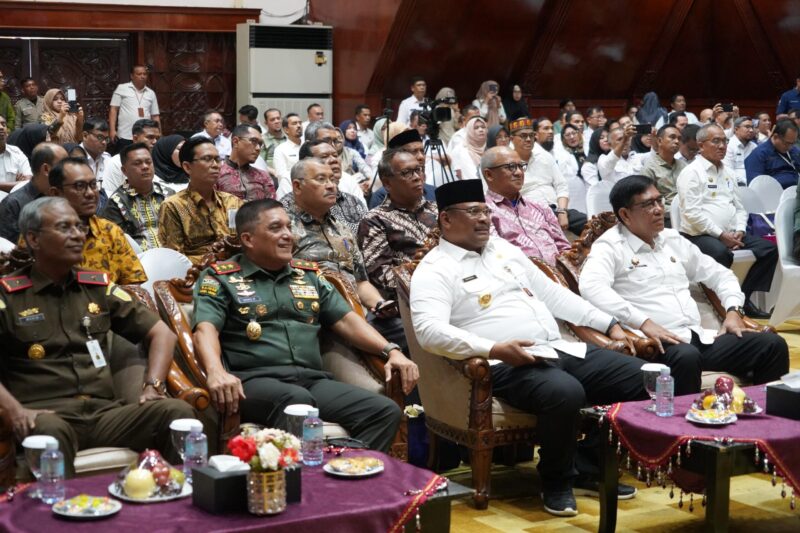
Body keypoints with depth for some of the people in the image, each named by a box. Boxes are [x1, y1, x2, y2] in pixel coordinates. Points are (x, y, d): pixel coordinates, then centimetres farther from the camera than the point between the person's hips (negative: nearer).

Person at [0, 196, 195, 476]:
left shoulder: (99, 286, 18)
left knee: (177, 411, -22)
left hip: (105, 413, 4)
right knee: (49, 431, -40)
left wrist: (153, 385, 5)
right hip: (48, 414, -4)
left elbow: (160, 332, 21)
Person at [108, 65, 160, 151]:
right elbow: (113, 109, 1)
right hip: (125, 137, -3)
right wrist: (112, 130, -8)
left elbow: (155, 116, 15)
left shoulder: (151, 93, 14)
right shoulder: (121, 88, 4)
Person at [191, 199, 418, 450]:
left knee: (386, 411, -19)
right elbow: (206, 329, -6)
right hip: (255, 381, -5)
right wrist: (216, 371, -27)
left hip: (313, 380, 5)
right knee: (297, 400, -39)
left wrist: (391, 351, 7)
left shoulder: (309, 275, 25)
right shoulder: (220, 278, 9)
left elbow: (346, 320, 23)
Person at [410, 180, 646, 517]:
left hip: (559, 350, 8)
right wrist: (494, 350, -30)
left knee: (641, 378, -3)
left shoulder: (503, 248, 20)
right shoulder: (435, 269, -4)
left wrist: (609, 324, 20)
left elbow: (552, 294, 26)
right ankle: (556, 482, -10)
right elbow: (429, 330, -20)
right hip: (507, 365, -8)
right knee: (565, 392, -37)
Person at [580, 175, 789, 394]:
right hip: (659, 343, -7)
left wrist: (734, 310, 10)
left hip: (701, 337, 7)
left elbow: (720, 274, 30)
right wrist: (643, 322, -28)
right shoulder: (610, 247, -1)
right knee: (686, 358, -40)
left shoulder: (673, 240, 21)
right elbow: (591, 287, -22)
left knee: (772, 345, -8)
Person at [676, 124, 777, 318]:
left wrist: (739, 232, 1)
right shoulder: (692, 172, -3)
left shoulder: (726, 173, 21)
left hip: (729, 235, 8)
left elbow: (739, 208, 21)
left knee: (769, 248, -9)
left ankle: (743, 298, -6)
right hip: (699, 235, -8)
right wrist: (721, 234, -15)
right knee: (720, 252, -38)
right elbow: (692, 213, -13)